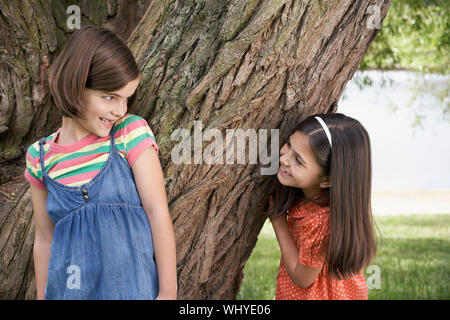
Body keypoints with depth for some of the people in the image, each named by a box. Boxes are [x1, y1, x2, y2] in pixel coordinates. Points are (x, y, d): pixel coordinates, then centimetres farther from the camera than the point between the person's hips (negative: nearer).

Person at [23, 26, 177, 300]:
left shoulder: (132, 132, -4)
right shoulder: (40, 157, 3)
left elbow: (158, 213, -6)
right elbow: (45, 240, 9)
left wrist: (168, 293, -10)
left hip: (132, 289, -2)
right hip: (68, 291, 2)